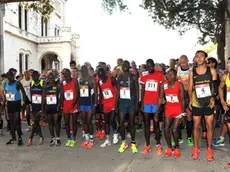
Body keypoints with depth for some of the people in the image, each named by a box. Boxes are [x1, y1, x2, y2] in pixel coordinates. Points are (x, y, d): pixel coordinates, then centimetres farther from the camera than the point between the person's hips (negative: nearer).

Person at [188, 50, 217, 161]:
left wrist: (213, 98, -9)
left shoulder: (211, 71, 2)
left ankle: (209, 149, 19)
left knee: (209, 126, 4)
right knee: (196, 126, 8)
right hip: (196, 103, 1)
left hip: (208, 103, -1)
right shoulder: (192, 72, 4)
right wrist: (190, 100, -2)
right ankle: (196, 148, 22)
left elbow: (215, 86, 3)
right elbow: (190, 88, 7)